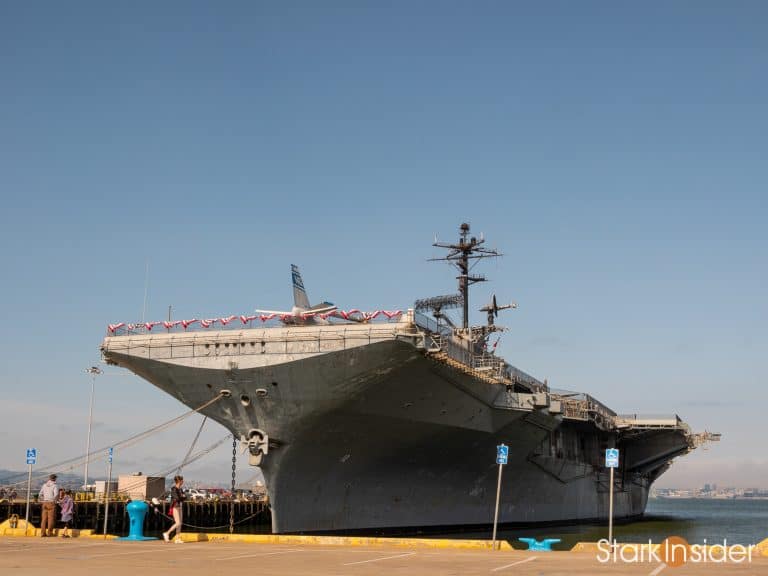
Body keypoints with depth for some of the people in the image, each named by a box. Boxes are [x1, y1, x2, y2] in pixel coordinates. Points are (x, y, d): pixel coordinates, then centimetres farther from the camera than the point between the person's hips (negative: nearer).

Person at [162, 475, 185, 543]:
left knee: (180, 523, 5)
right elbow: (177, 498, -22)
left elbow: (185, 497, 9)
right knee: (178, 523, -12)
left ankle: (178, 539, 6)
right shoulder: (174, 489, -14)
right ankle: (167, 533, 1)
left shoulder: (180, 489, 11)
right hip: (175, 507, -8)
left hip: (179, 507, 8)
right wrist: (182, 497, -5)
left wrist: (182, 497, -12)